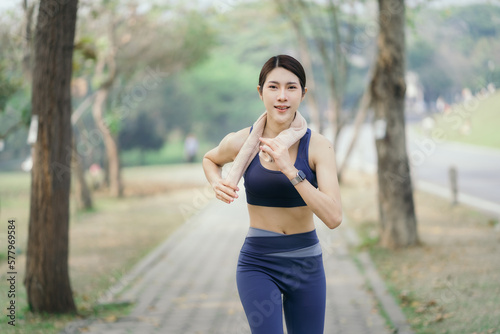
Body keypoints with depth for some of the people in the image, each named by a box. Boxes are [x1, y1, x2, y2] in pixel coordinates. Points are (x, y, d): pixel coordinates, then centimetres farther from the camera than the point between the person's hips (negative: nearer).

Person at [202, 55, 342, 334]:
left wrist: (290, 170, -27)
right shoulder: (240, 142, -8)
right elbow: (210, 159, 17)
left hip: (306, 265, 1)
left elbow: (334, 217, -20)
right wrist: (218, 184, -5)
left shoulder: (319, 146, -10)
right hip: (258, 264, -1)